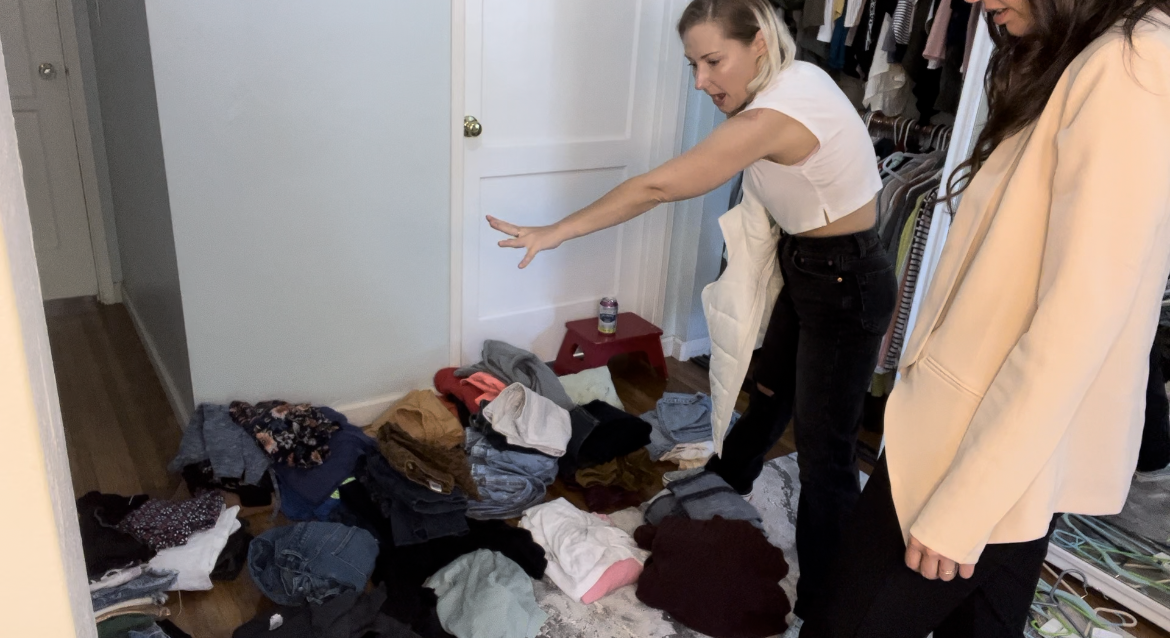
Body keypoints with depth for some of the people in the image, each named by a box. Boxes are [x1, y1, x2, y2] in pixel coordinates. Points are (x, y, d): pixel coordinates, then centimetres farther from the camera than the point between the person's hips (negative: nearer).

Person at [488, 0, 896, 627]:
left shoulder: (774, 115, -29)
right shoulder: (795, 77, -1)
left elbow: (656, 187, -30)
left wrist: (555, 233, -24)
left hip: (846, 287, -9)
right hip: (806, 269, 9)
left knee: (825, 451, 1)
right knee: (765, 400, 24)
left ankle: (823, 604, 19)